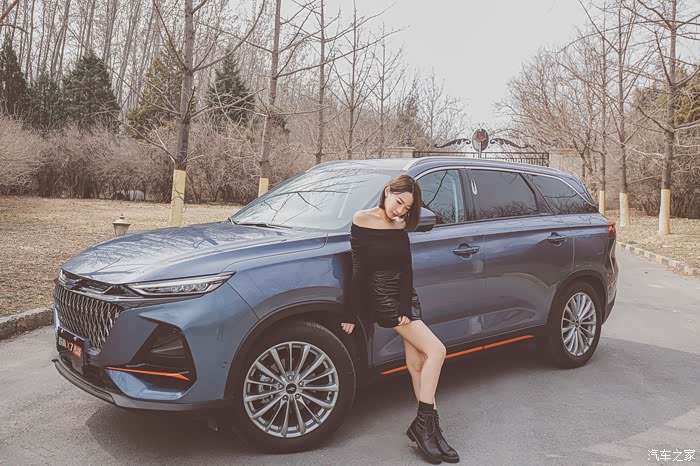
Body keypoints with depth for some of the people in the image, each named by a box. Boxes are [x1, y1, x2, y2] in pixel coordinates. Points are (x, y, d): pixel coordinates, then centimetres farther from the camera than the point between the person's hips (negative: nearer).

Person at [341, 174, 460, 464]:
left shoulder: (400, 226, 9)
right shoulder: (363, 220, -8)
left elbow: (406, 270, 5)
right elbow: (358, 270, -10)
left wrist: (406, 309, -6)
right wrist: (352, 314, -10)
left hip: (406, 297, 6)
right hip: (382, 298, -6)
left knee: (417, 363, 1)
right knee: (436, 351, -12)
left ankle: (428, 428, 8)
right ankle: (423, 424, -2)